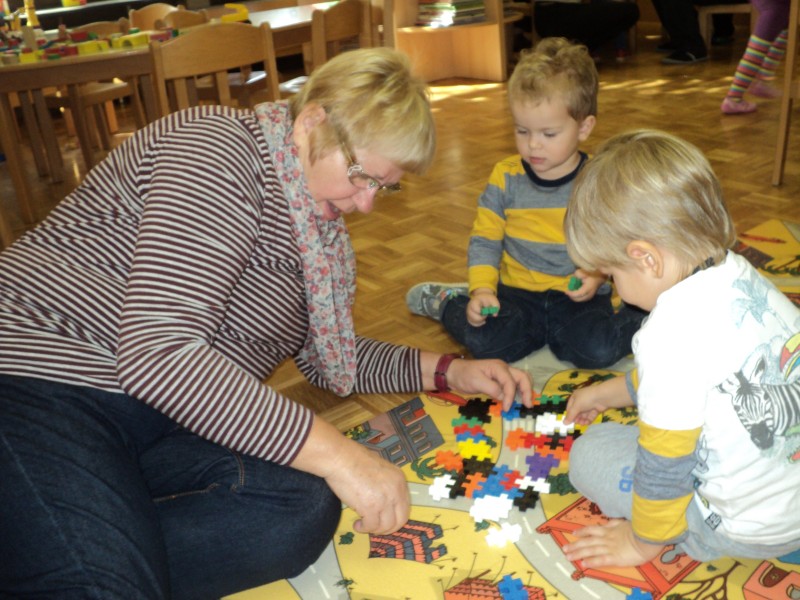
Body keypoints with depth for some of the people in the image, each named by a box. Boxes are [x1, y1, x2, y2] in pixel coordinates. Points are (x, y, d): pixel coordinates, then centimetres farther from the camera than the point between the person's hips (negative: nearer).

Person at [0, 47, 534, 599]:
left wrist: (446, 371, 11)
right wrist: (332, 451, -24)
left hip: (153, 421, 9)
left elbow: (326, 353, 23)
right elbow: (158, 352, -25)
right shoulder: (220, 151, -14)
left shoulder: (321, 225, 14)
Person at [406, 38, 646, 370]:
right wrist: (482, 290, -15)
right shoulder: (505, 177, -1)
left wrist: (597, 274, -21)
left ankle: (639, 318, 4)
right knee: (486, 340, -25)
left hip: (579, 297, -1)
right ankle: (449, 302, 8)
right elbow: (484, 241, 0)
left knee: (596, 351, -29)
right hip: (518, 292, 1)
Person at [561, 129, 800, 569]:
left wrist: (644, 543, -1)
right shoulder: (742, 275, -2)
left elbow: (663, 462, -19)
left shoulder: (674, 331, -29)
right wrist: (609, 392, 26)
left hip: (747, 528, -8)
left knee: (589, 454, 2)